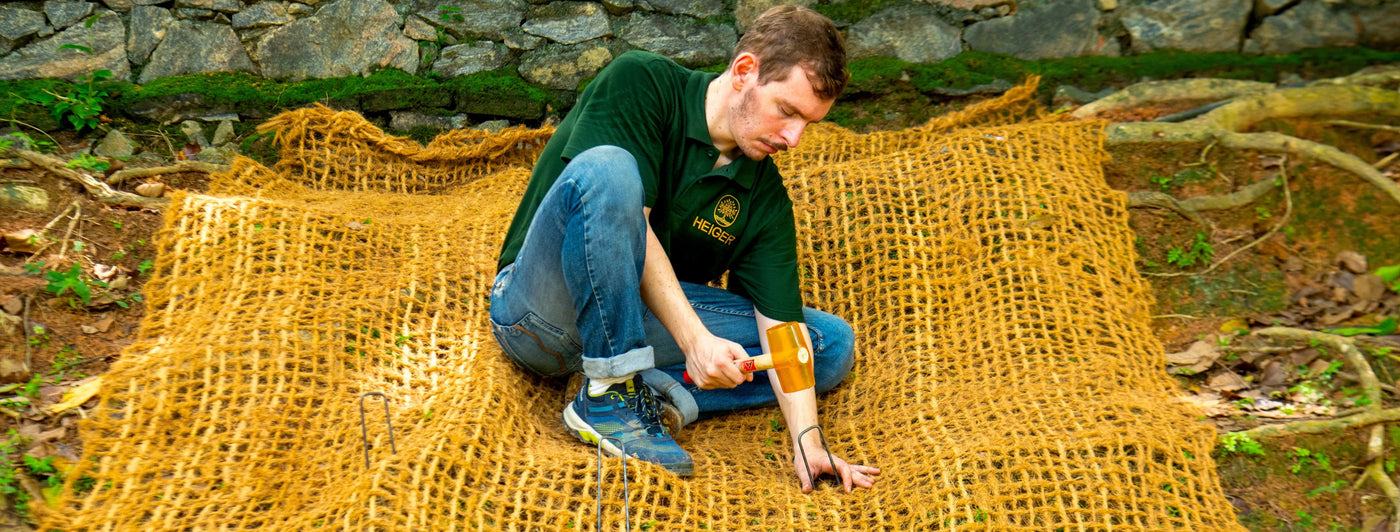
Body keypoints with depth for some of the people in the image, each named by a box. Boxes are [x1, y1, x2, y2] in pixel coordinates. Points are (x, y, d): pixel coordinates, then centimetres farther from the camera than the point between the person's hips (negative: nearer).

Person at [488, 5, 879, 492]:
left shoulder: (765, 197, 1)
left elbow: (781, 326, -7)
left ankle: (660, 395, -21)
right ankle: (608, 397, -26)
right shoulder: (639, 83, -12)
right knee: (606, 170, -34)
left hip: (646, 320, 5)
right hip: (538, 312, -5)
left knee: (834, 342, -3)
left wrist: (807, 441, -21)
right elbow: (632, 222, -22)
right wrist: (695, 338, -30)